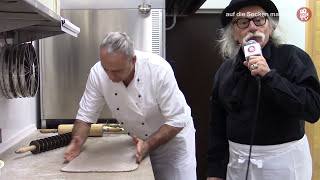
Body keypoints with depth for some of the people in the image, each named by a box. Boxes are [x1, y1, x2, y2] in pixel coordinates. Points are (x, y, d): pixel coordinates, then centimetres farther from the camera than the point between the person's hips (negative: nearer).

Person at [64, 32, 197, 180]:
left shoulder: (159, 69, -31)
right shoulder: (97, 73, -20)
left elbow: (177, 120, -26)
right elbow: (85, 115, -10)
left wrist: (148, 145, -36)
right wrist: (77, 142, -27)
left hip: (173, 136, -2)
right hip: (139, 140, 3)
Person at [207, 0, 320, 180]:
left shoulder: (293, 57, -10)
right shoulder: (226, 69, 3)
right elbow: (218, 126, 7)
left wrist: (270, 76, -26)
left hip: (283, 160, -4)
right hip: (238, 159, 4)